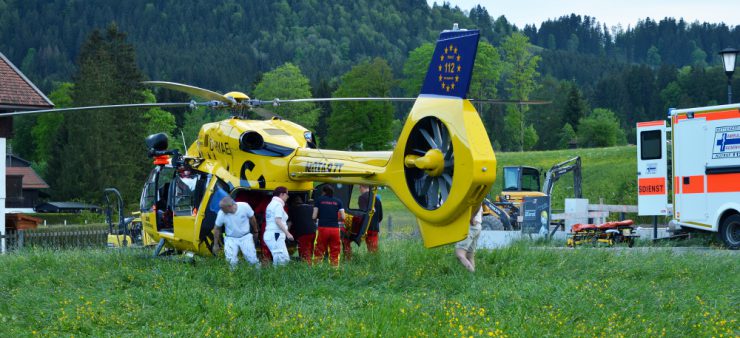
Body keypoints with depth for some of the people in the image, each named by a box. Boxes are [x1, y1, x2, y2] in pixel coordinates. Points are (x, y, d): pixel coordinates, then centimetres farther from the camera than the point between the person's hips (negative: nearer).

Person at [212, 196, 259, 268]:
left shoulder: (244, 207, -21)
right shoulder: (221, 213, -19)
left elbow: (252, 219, 0)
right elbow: (217, 228, -2)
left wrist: (255, 231, 14)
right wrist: (216, 244, 5)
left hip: (245, 237, 0)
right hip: (231, 239, 0)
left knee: (252, 260, -6)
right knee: (232, 262, -15)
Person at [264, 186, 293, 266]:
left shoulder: (272, 204, 21)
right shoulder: (278, 204, -8)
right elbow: (278, 221, -17)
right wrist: (287, 233, -18)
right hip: (276, 235, -10)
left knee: (285, 259, 8)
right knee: (281, 259, -15)